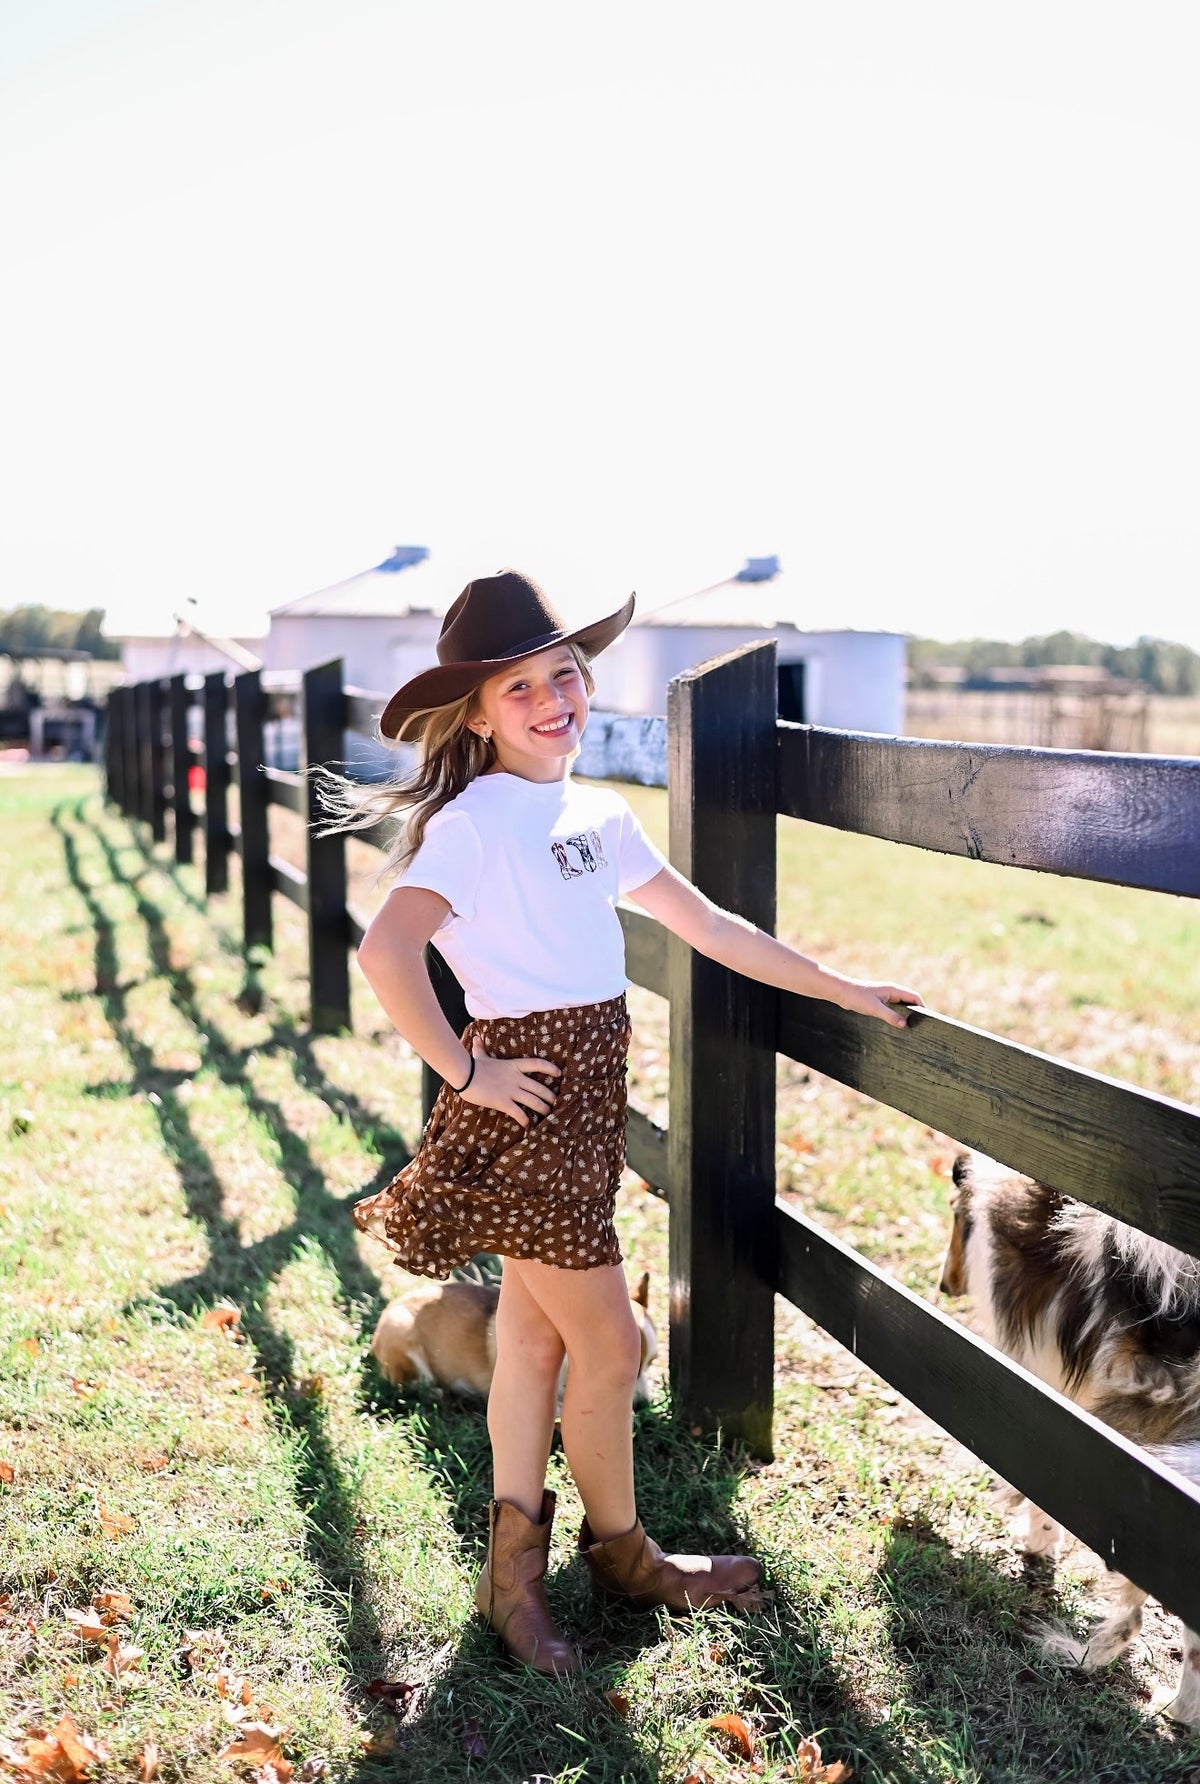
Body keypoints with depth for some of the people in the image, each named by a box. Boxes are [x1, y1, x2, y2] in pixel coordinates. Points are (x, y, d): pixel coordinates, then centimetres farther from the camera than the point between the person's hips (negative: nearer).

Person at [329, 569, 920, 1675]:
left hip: (587, 1098, 7)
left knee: (534, 1335, 15)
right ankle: (622, 1554, 28)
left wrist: (841, 989, 17)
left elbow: (711, 929, 16)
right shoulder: (475, 820, -15)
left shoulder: (599, 816, 10)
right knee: (610, 1348, 4)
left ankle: (514, 1571, 28)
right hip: (527, 1100, -7)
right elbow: (386, 951, -28)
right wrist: (464, 1071, -20)